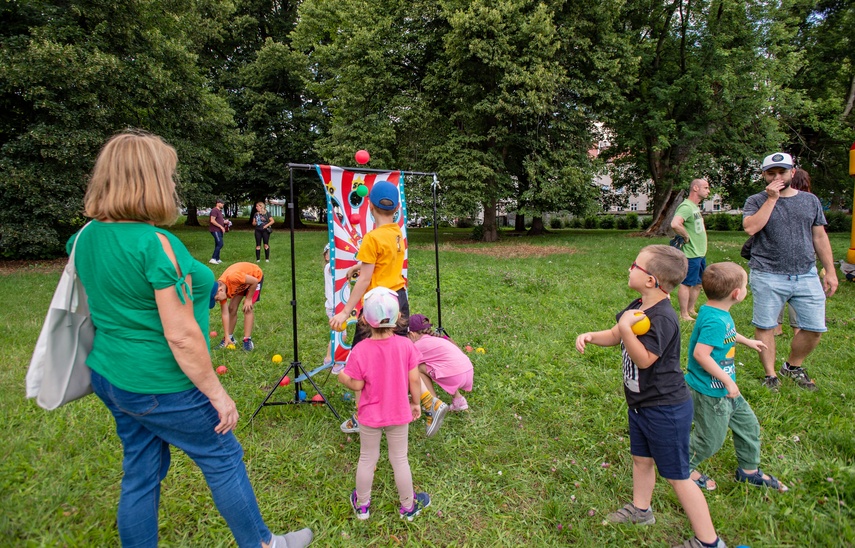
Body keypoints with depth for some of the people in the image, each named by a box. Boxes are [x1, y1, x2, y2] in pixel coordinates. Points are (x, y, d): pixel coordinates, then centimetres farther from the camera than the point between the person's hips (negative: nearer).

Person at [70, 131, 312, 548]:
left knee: (141, 472, 21)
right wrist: (218, 395, -17)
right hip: (160, 386, -8)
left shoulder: (86, 237, 1)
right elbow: (181, 337, -25)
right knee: (224, 458, 11)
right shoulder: (157, 245, -25)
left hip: (109, 376, 8)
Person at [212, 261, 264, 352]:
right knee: (232, 308, 0)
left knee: (248, 308, -17)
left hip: (256, 276, -6)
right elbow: (224, 313, -16)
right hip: (241, 283, 6)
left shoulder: (232, 277, -41)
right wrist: (227, 337, -18)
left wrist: (248, 299, -20)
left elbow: (255, 281, -29)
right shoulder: (221, 291, -19)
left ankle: (247, 340, -13)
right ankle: (230, 338, 14)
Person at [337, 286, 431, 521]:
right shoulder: (406, 345, -19)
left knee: (367, 459, 20)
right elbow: (414, 380, -12)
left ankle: (362, 504, 40)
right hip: (399, 414, 1)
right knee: (400, 459, 18)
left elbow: (357, 385, -16)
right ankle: (408, 505, 36)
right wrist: (415, 403, 4)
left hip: (370, 416, -1)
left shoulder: (360, 351, -23)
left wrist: (343, 377, 4)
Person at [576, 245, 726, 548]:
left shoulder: (662, 318, -27)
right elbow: (614, 335, 10)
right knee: (641, 459, 25)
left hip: (666, 410, -9)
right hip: (641, 403, 9)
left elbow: (644, 359, -27)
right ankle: (640, 509, 46)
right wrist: (590, 336, -8)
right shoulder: (638, 307, 1)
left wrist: (626, 327, -34)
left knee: (676, 476, 4)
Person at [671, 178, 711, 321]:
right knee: (687, 283, -3)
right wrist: (686, 237, -22)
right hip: (691, 254, -10)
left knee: (697, 284, 16)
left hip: (700, 253, 10)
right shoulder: (686, 206, -18)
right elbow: (675, 224, -35)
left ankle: (691, 310, 28)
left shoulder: (696, 207, 15)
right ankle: (684, 315, 5)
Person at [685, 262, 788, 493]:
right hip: (710, 392, -10)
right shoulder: (714, 320, -31)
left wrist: (746, 340, 36)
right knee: (711, 439, 7)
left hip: (725, 389, 10)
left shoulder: (719, 313, 1)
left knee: (747, 423, 23)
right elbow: (700, 354, -36)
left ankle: (749, 470, 43)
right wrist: (727, 380, -28)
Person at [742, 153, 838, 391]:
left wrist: (830, 271, 11)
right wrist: (772, 198, -14)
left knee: (815, 327, 5)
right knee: (765, 326, 2)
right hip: (768, 276, -3)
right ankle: (770, 374, 17)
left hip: (807, 275, 4)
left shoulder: (810, 200, 12)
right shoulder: (756, 201, 1)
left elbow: (820, 237, 15)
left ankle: (793, 366, 27)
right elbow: (751, 228, -18)